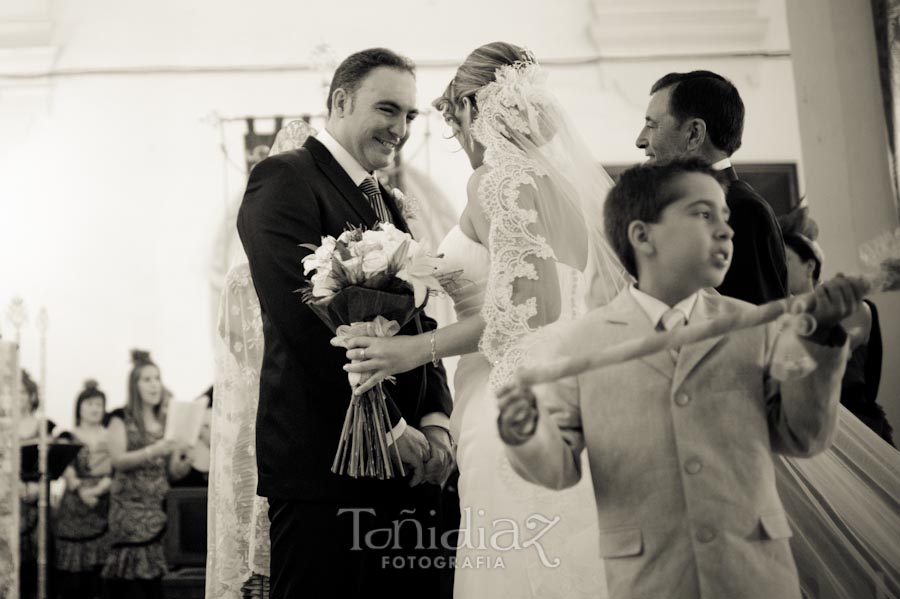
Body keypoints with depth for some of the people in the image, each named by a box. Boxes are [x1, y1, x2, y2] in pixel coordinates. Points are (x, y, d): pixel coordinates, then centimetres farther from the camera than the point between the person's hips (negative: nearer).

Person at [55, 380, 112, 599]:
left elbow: (115, 470, 0)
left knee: (97, 563, -2)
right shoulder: (69, 438, 7)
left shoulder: (110, 438, 7)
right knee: (72, 567, -2)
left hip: (103, 505, 0)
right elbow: (67, 470, -3)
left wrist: (97, 489, -15)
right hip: (74, 506, 0)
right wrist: (81, 490, -18)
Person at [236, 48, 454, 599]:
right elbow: (303, 319, -17)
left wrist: (435, 421, 0)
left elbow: (419, 321, 16)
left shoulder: (387, 204, 20)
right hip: (326, 465, -7)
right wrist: (389, 427, -14)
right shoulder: (285, 178, -6)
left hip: (408, 469, 8)